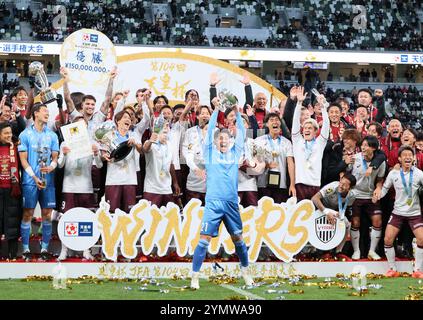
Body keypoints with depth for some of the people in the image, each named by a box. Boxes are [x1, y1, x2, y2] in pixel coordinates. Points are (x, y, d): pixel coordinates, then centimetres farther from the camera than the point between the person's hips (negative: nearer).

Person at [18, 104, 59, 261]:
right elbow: (23, 159, -2)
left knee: (47, 214, 2)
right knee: (28, 213, -2)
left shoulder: (52, 135, 12)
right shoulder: (25, 134, 2)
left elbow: (55, 157, 12)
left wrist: (52, 167, -12)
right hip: (30, 180, -3)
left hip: (48, 180, 3)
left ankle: (45, 248, 9)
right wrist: (35, 177, -12)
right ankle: (25, 249, 4)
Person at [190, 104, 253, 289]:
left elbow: (241, 133, 8)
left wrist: (237, 113, 3)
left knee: (238, 239, 8)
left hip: (231, 203, 3)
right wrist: (216, 110, -2)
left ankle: (245, 272, 25)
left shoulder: (234, 153, 13)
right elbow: (210, 131, -1)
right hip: (213, 203, -3)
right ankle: (195, 276, -4)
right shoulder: (211, 153, 7)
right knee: (204, 240, -8)